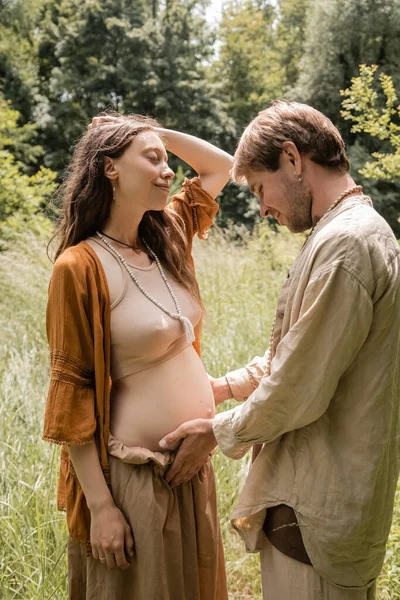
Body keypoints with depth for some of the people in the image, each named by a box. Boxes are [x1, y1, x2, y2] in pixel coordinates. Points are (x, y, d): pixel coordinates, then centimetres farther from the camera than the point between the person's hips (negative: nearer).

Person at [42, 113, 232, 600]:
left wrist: (156, 131, 5)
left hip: (194, 466, 7)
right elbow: (71, 391, -15)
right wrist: (100, 504, -16)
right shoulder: (81, 266, -16)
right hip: (134, 478, -7)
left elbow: (221, 166, 17)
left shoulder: (167, 237, 4)